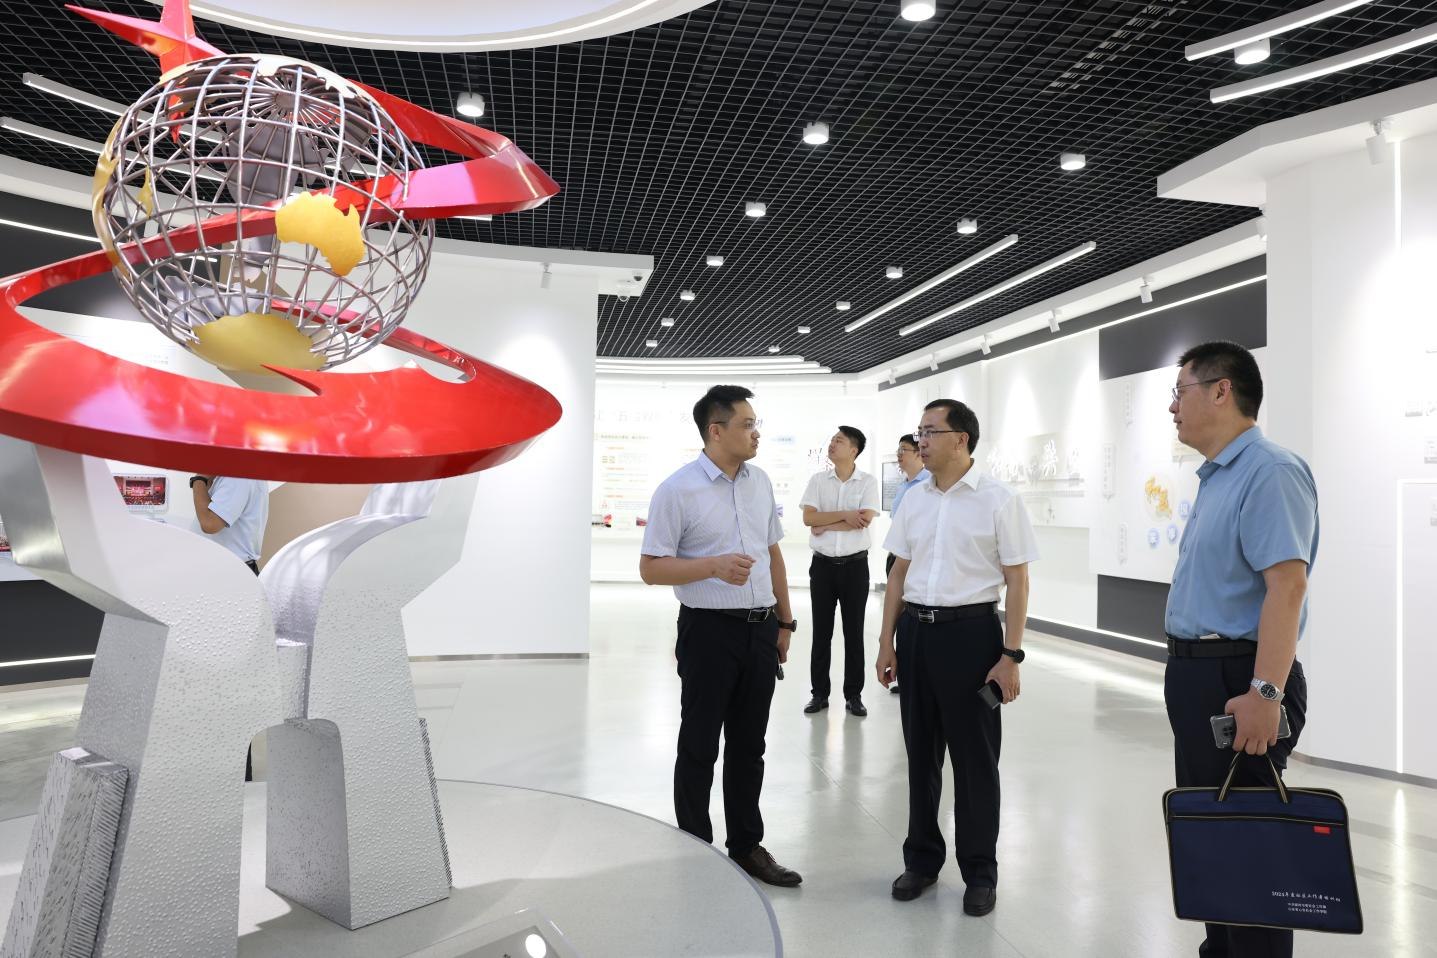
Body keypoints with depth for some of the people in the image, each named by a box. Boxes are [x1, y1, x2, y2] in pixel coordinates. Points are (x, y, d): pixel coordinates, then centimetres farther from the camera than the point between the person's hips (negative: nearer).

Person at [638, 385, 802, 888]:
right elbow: (650, 568, -11)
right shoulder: (677, 490, -11)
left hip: (760, 629, 6)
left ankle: (747, 846, 30)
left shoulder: (760, 482, 8)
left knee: (748, 747, 16)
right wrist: (714, 566, -23)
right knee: (699, 750, 7)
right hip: (710, 630, -5)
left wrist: (785, 620, 14)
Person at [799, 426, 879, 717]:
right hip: (822, 564, 2)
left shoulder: (868, 481, -3)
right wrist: (845, 515, -16)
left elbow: (865, 519, -15)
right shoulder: (818, 480, 3)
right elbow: (808, 518, -8)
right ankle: (819, 693, 17)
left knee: (854, 631, 6)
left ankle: (853, 695, 16)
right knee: (821, 631, 7)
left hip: (855, 564, -2)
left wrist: (825, 525, -11)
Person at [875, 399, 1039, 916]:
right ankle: (922, 859, 32)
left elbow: (1017, 581, -7)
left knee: (974, 757, 7)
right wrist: (887, 642, 10)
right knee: (920, 752, 14)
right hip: (915, 630, 5)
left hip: (970, 631, -4)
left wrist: (1010, 655, -12)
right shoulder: (914, 499, 8)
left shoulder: (998, 499, -7)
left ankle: (980, 872, 25)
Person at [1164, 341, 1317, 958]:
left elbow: (1287, 583, -26)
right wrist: (1188, 674, 17)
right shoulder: (1216, 478, 15)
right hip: (1198, 676, 10)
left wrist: (1266, 692, -30)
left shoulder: (1269, 472, -17)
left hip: (1237, 684, -10)